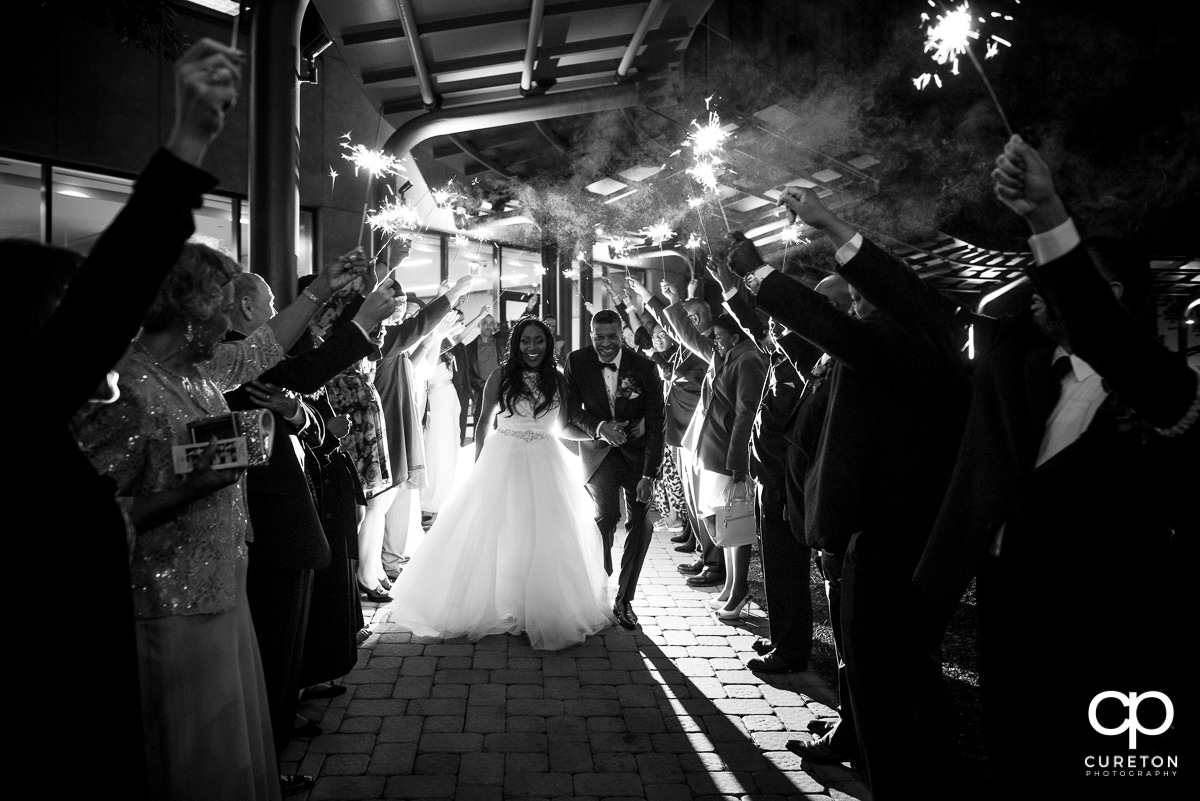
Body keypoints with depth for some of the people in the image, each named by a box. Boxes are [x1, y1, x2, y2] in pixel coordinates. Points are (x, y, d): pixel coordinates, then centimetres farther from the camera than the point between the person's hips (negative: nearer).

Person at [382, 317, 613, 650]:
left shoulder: (557, 380, 6)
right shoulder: (501, 376, -2)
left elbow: (563, 427, 13)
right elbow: (484, 422, 3)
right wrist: (478, 463, -1)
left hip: (544, 466, 2)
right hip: (503, 461, -2)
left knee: (548, 539, 3)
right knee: (496, 536, 2)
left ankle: (543, 609, 16)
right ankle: (497, 607, 17)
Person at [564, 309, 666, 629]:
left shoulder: (644, 367, -15)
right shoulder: (577, 362, -11)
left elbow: (655, 423, -14)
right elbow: (572, 410, -3)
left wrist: (649, 475, -19)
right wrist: (599, 427, -24)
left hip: (637, 450, 0)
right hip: (598, 450, 0)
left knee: (641, 523, -3)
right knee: (607, 515, -15)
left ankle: (624, 599, 13)